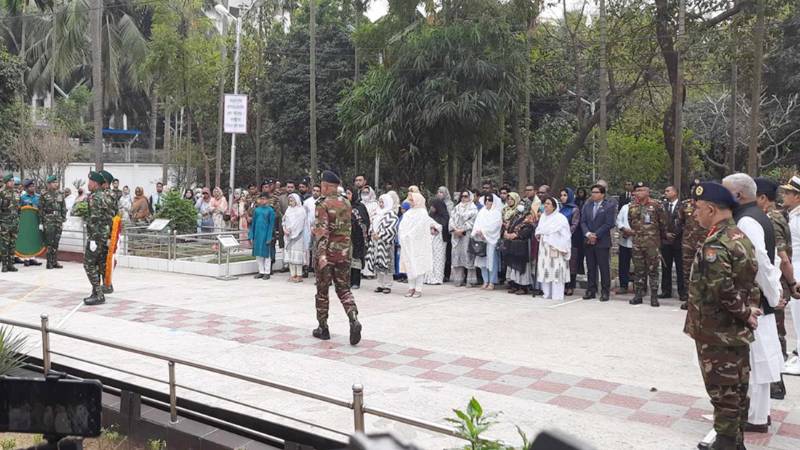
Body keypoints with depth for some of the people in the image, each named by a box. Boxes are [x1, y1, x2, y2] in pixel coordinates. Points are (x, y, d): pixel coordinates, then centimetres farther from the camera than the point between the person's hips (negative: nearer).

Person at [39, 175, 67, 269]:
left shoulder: (60, 195, 11)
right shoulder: (44, 195, -2)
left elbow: (64, 209, 14)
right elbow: (40, 210, -3)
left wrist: (63, 220, 8)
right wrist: (40, 222, -6)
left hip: (58, 222, 4)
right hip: (48, 221, -4)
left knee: (56, 243, 8)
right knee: (49, 243, -5)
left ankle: (55, 262, 14)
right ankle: (49, 263, 0)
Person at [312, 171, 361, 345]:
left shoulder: (323, 204, -10)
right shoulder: (346, 203, 9)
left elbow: (322, 230, -21)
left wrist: (321, 254, -27)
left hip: (327, 252, -5)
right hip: (344, 252, 5)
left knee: (322, 291, 9)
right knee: (344, 289, 9)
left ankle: (323, 328, 16)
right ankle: (354, 320, -14)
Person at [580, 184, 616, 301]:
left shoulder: (609, 206, -4)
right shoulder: (587, 205, 12)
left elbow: (609, 224, -10)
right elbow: (583, 221, 8)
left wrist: (596, 235, -13)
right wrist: (588, 234, -8)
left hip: (602, 242, -5)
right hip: (588, 242, 5)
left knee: (604, 268, -2)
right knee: (591, 268, 8)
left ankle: (605, 292, 5)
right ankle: (591, 290, 14)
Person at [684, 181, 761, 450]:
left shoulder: (715, 245, -22)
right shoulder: (741, 237, 8)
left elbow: (722, 291, -28)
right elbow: (750, 280, 13)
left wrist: (744, 313, -15)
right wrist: (747, 311, 5)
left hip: (717, 332, -9)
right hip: (737, 331, 9)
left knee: (723, 391, 1)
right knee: (737, 388, 17)